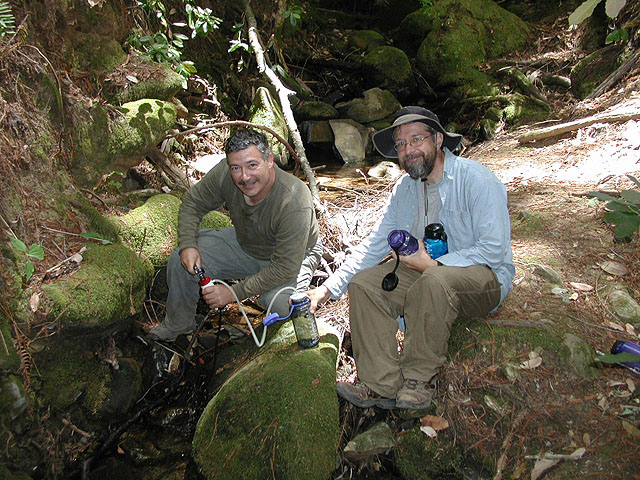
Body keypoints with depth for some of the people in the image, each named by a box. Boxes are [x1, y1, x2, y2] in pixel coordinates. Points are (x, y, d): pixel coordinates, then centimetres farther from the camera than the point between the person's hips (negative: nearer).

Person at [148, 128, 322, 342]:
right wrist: (187, 244, -18)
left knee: (279, 301, -35)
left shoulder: (294, 203, -39)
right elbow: (193, 202, -3)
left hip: (294, 254, -4)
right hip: (242, 242, 5)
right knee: (180, 260, -8)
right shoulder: (224, 174, -24)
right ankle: (178, 323, 19)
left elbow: (286, 267, -33)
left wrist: (234, 292, -30)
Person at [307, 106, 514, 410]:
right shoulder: (404, 188, 5)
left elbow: (493, 249, -20)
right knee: (363, 283, -12)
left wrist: (432, 265, -23)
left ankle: (419, 381, -19)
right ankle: (381, 385, -15)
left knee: (435, 280, -38)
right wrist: (329, 288, -3)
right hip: (424, 272, 6)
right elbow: (374, 245, 6)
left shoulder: (475, 179, -14)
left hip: (485, 277, -6)